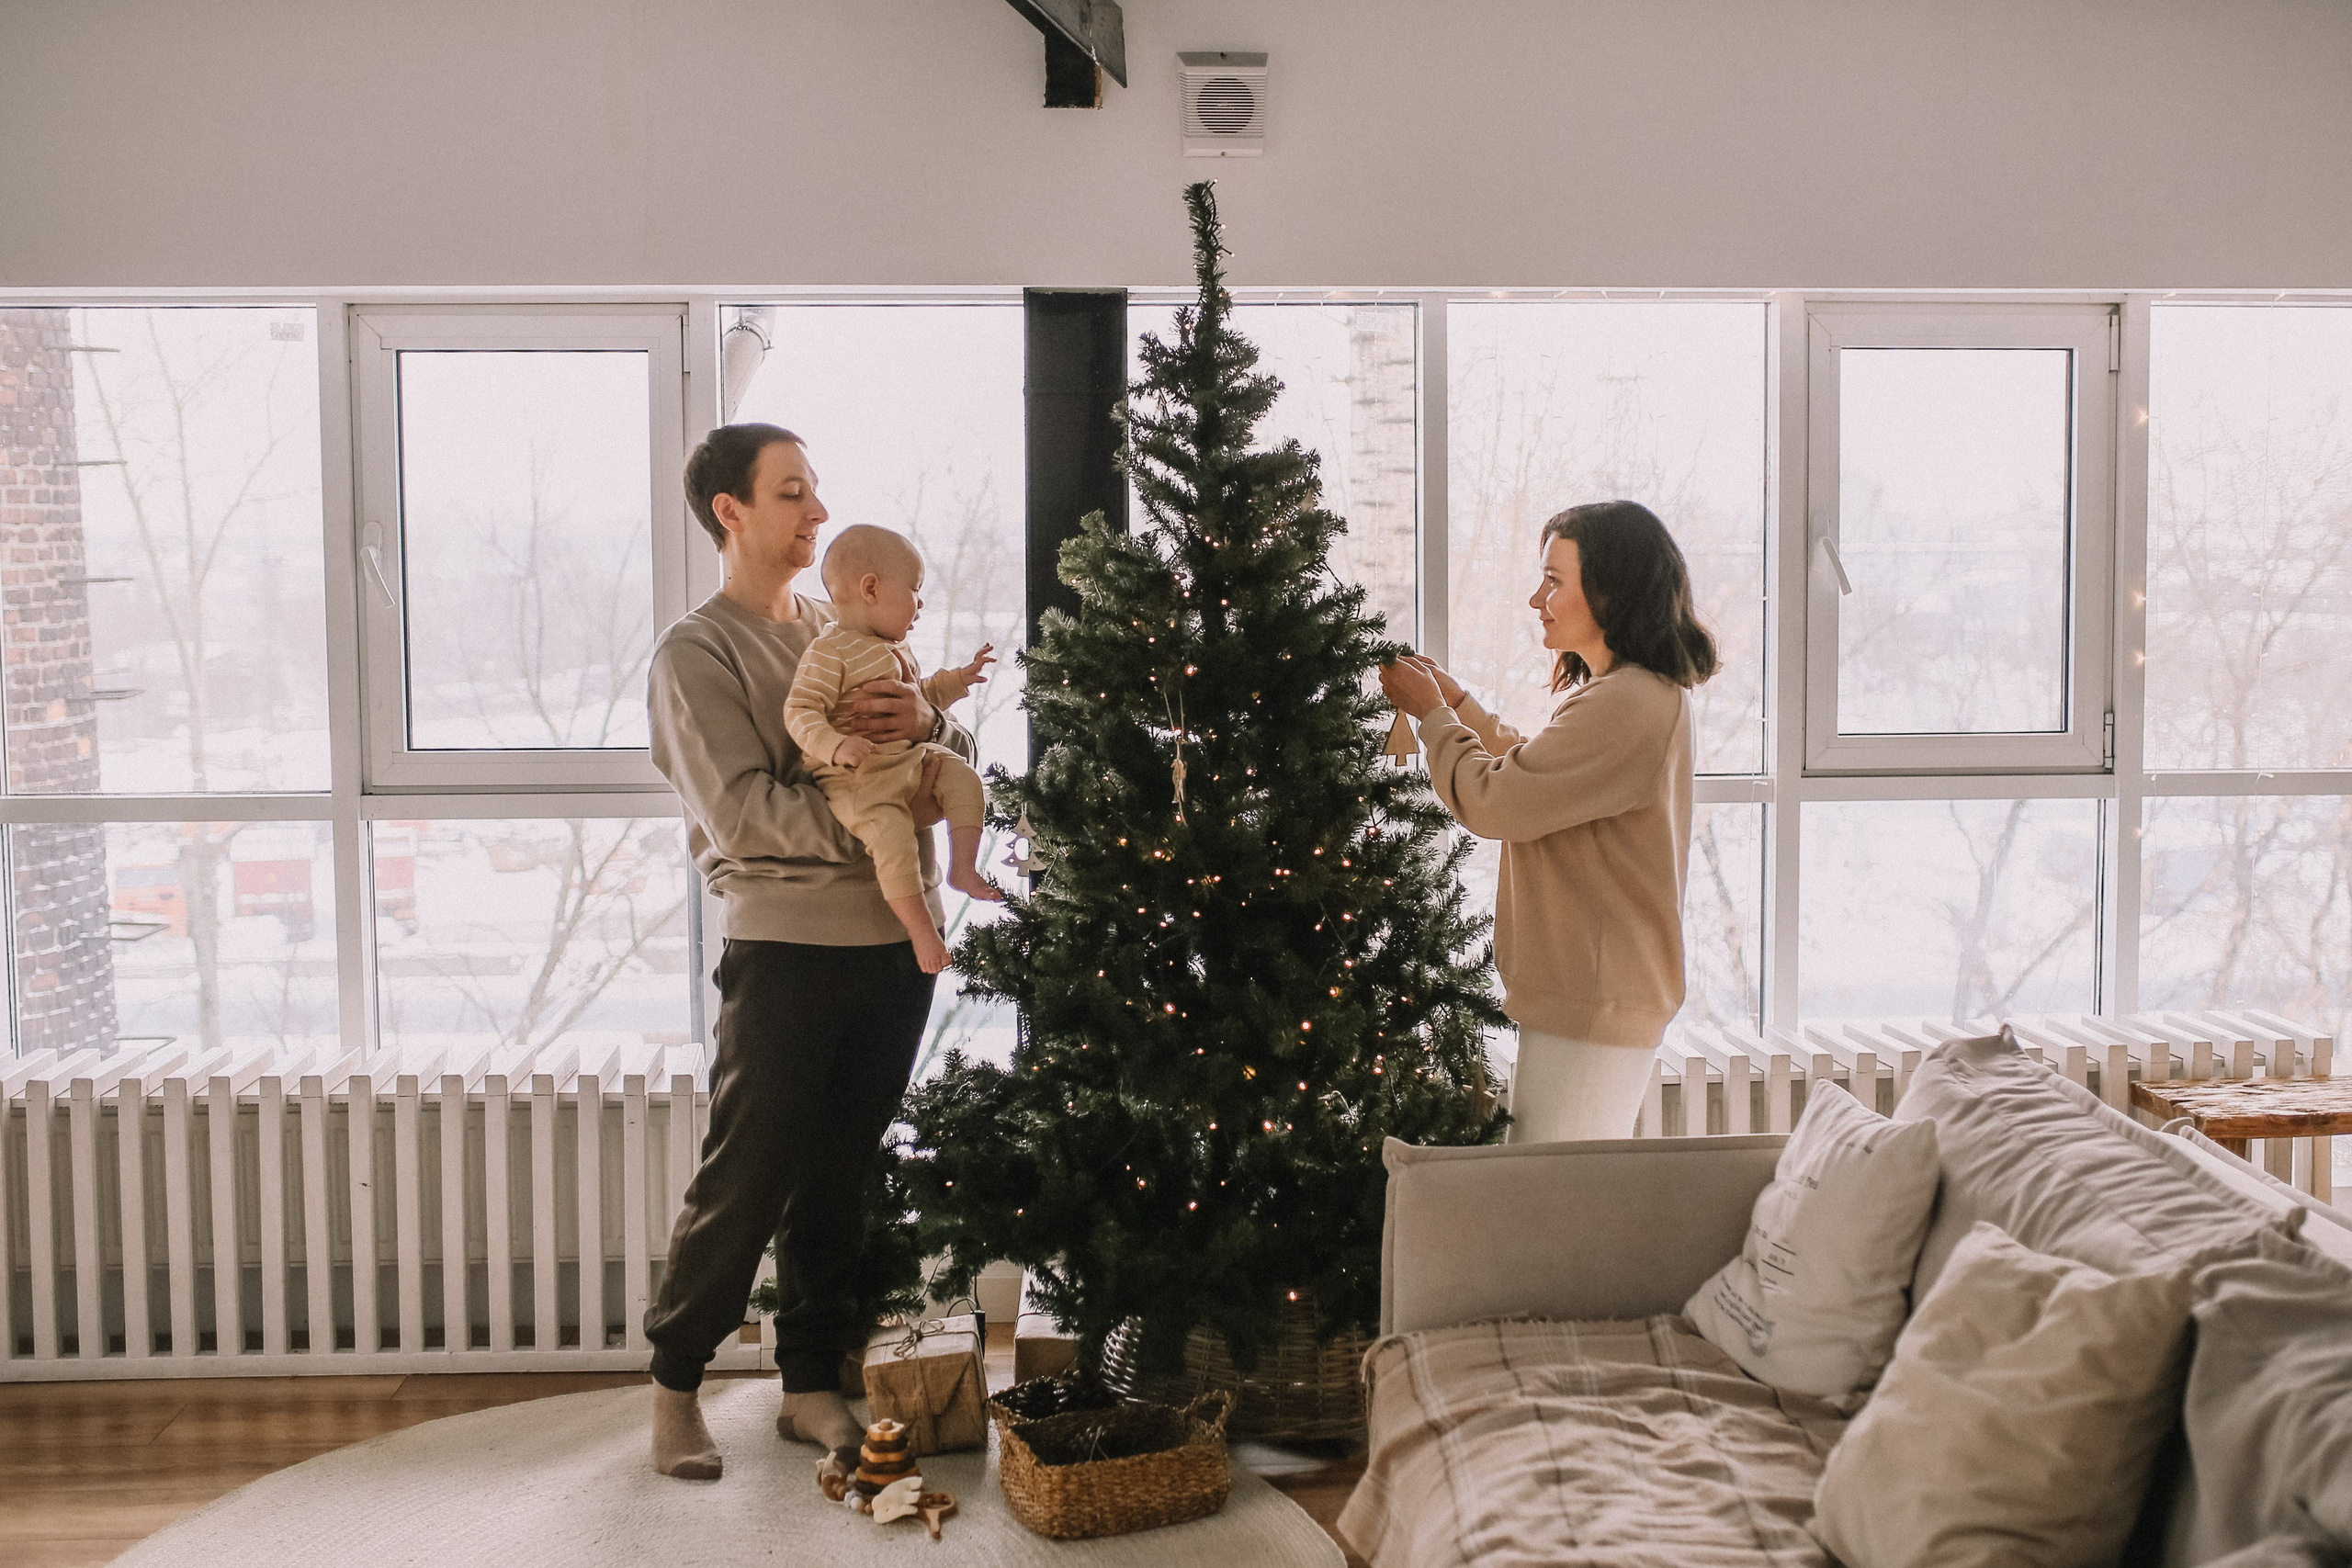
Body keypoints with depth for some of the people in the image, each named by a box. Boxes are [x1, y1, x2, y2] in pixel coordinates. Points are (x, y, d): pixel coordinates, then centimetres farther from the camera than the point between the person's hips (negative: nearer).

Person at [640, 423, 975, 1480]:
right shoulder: (696, 655, -4)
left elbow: (958, 764, 11)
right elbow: (742, 814, -16)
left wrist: (925, 720, -11)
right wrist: (884, 813, -17)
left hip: (896, 939, 6)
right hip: (788, 947, -5)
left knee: (839, 1177, 12)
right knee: (746, 1181, 0)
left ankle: (812, 1384, 23)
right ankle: (675, 1381, 17)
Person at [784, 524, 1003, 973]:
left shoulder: (895, 649, 17)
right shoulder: (830, 651, -14)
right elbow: (800, 712, -21)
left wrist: (957, 680, 24)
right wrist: (836, 746, -36)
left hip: (911, 760, 9)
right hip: (856, 778, -9)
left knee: (962, 776, -6)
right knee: (892, 829, -29)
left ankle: (963, 867, 0)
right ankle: (919, 927, -22)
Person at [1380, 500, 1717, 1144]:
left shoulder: (1628, 703, -21)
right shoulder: (1641, 692, 13)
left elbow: (1491, 801, -20)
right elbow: (1529, 772, 26)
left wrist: (1431, 712, -4)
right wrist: (1457, 700, 18)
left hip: (1593, 1003, -11)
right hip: (1591, 995, 11)